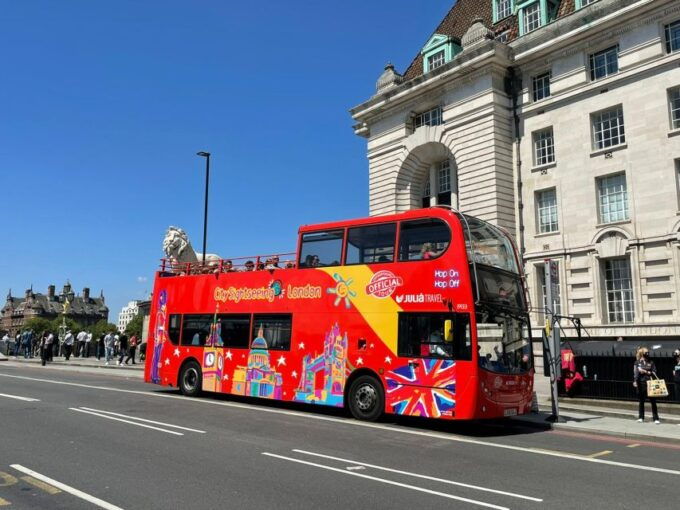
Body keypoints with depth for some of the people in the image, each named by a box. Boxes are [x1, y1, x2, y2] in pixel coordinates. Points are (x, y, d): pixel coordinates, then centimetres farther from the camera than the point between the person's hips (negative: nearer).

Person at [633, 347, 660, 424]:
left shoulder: (651, 362, 9)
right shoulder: (637, 362, 4)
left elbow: (654, 372, 4)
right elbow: (635, 373, -4)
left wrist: (646, 372, -10)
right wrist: (635, 381, -15)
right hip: (641, 383, -1)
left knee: (653, 401, -2)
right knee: (641, 401, 7)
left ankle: (656, 418, 3)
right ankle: (641, 417, 17)